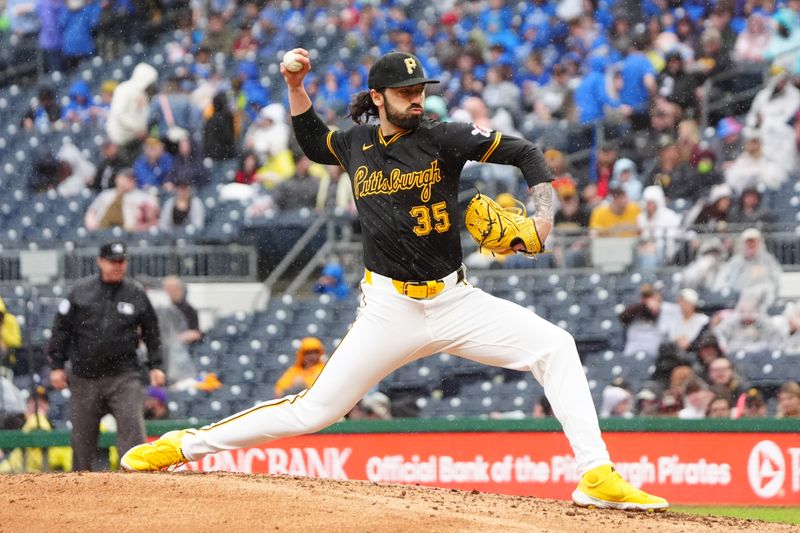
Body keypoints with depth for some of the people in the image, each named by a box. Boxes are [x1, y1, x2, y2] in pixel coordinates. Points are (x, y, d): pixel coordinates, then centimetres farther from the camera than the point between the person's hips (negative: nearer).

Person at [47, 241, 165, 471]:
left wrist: (155, 365, 5)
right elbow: (61, 329, 5)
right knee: (82, 436, 7)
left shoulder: (136, 294, 3)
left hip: (124, 377, -1)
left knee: (133, 430, -14)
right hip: (84, 378, 1)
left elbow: (151, 332, 12)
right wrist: (56, 365, 1)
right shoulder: (81, 291, 1)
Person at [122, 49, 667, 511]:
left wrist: (544, 212, -19)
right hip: (390, 310, 0)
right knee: (314, 410, -5)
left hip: (455, 300, 0)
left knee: (555, 346, -18)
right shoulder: (356, 144, 5)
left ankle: (597, 475, -17)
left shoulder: (443, 139, -4)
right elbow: (314, 143, 28)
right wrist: (296, 87, 15)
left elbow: (524, 153, -4)